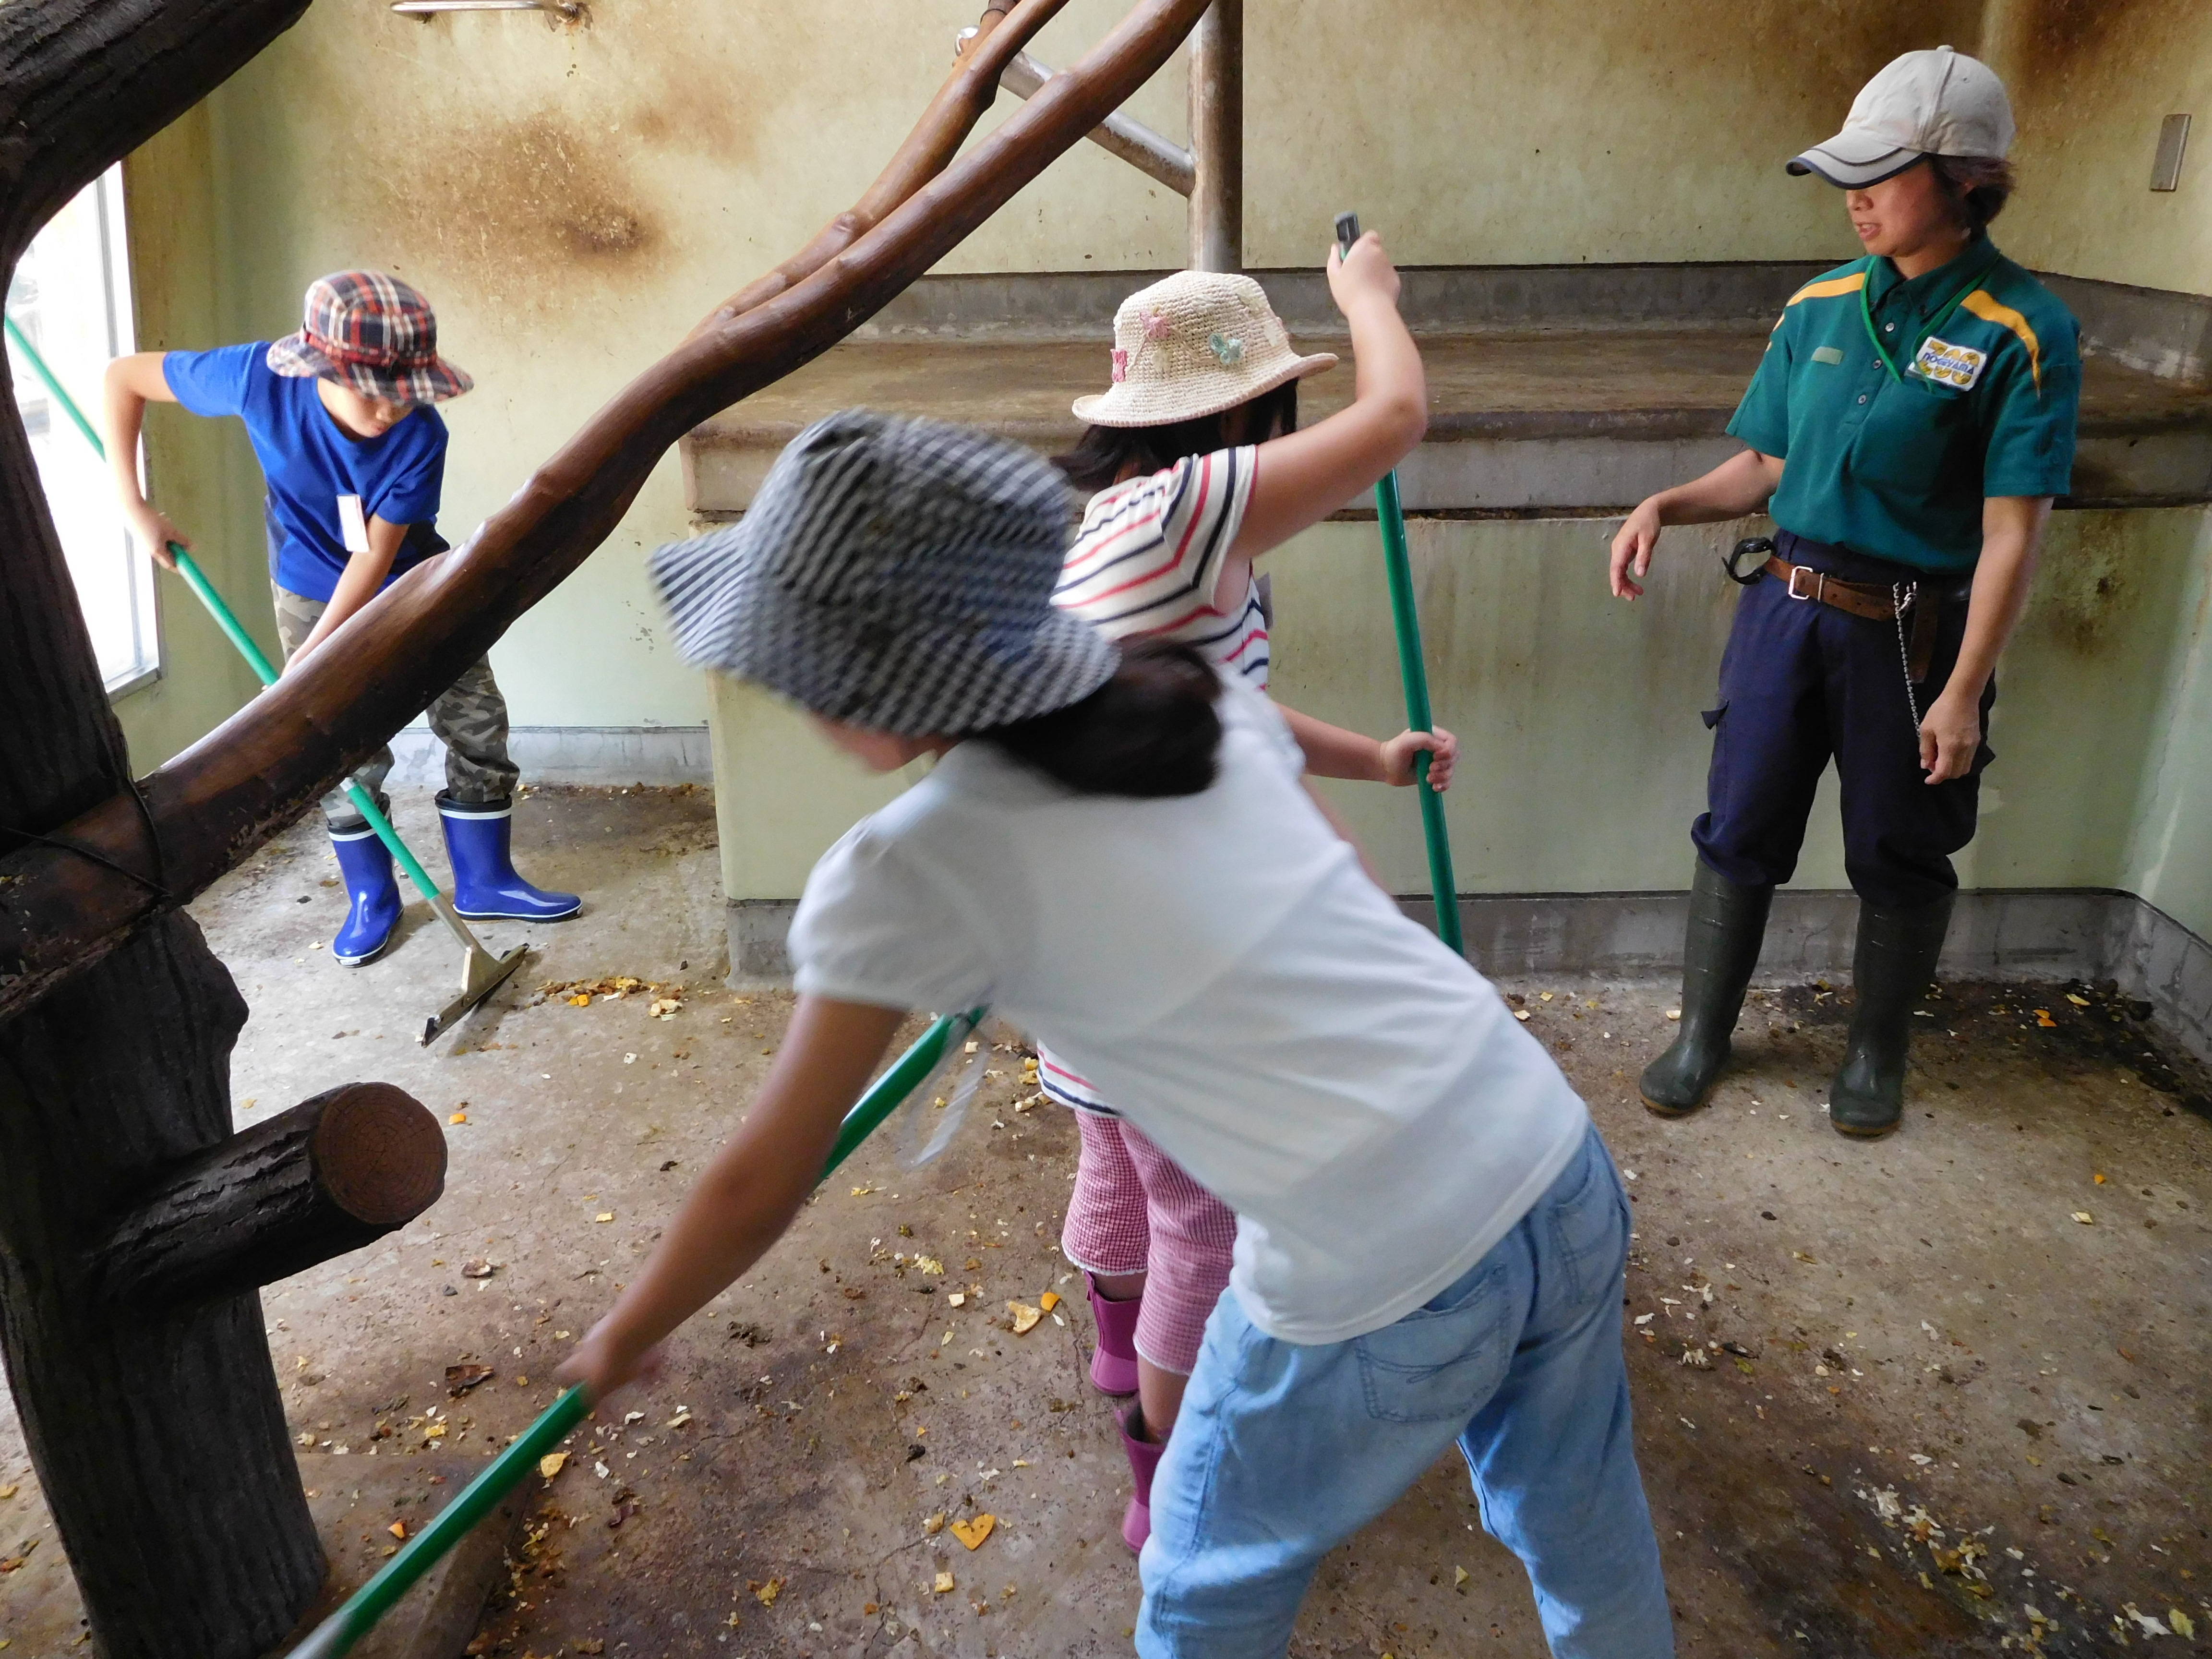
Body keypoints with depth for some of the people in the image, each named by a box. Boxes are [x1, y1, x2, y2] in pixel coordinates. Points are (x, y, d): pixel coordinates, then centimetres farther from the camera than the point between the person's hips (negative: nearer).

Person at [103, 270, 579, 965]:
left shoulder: (421, 434, -28)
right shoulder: (259, 378, -28)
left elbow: (376, 554, -23)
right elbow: (123, 377, -13)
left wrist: (312, 659, -26)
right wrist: (134, 506, -18)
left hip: (412, 583, 1)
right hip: (314, 590, 0)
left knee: (477, 721, -1)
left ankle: (484, 882, 15)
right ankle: (371, 899, 21)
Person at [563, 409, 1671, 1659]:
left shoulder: (909, 883, -14)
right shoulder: (1206, 699, 1)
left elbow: (761, 1188, -2)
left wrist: (624, 1341, 15)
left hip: (1381, 1303, -5)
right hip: (1567, 1179, 6)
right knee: (1591, 1549, 30)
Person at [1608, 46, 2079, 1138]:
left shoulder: (2020, 331, -11)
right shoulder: (1818, 308, 3)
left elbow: (2011, 535, -13)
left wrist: (1964, 691, -16)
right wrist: (1666, 506, -8)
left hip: (1909, 632, -3)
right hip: (1784, 603, 4)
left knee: (1899, 856, 11)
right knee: (1739, 830, 9)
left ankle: (1877, 1051, 33)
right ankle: (1702, 1033, 27)